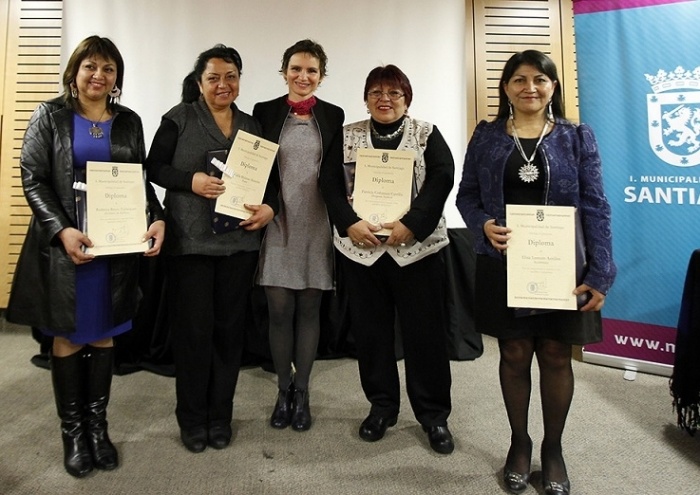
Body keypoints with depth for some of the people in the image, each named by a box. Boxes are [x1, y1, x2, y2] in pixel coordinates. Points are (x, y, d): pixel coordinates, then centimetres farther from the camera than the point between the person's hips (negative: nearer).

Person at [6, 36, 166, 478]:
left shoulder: (129, 121, 9)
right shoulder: (50, 116, 2)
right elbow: (33, 180, -4)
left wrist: (157, 219, -11)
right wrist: (62, 230, -18)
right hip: (64, 242, -2)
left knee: (103, 335, 10)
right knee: (68, 336, 7)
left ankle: (98, 425, 23)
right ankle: (72, 430, 21)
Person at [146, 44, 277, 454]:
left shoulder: (251, 125, 13)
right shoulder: (180, 118, 2)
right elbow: (154, 167, 1)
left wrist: (270, 208, -5)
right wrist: (191, 181, -16)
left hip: (239, 241, 4)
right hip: (189, 241, -3)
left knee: (230, 328, 8)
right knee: (193, 328, 2)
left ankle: (221, 415, 24)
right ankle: (192, 418, 21)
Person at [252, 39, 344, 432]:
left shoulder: (333, 116, 6)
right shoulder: (265, 112, 5)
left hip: (316, 225, 1)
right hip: (277, 223, 0)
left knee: (309, 310, 8)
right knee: (280, 310, 3)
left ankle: (302, 392, 23)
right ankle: (283, 391, 22)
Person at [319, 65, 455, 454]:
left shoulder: (427, 134, 6)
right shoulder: (347, 136, 11)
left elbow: (442, 178, -7)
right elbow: (331, 184, 2)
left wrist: (412, 224, -19)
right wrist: (350, 223, -15)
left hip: (417, 248, -1)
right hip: (360, 249, 2)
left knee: (425, 330, 2)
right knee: (370, 330, 9)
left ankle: (434, 414, 19)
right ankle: (381, 406, 27)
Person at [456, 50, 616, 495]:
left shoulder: (577, 137, 2)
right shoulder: (486, 136, 5)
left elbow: (595, 207, -2)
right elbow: (466, 196, 5)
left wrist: (600, 274, -9)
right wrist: (484, 225, -17)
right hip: (504, 265, 1)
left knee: (556, 356, 9)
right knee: (514, 354, 10)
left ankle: (553, 448, 30)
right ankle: (520, 443, 30)